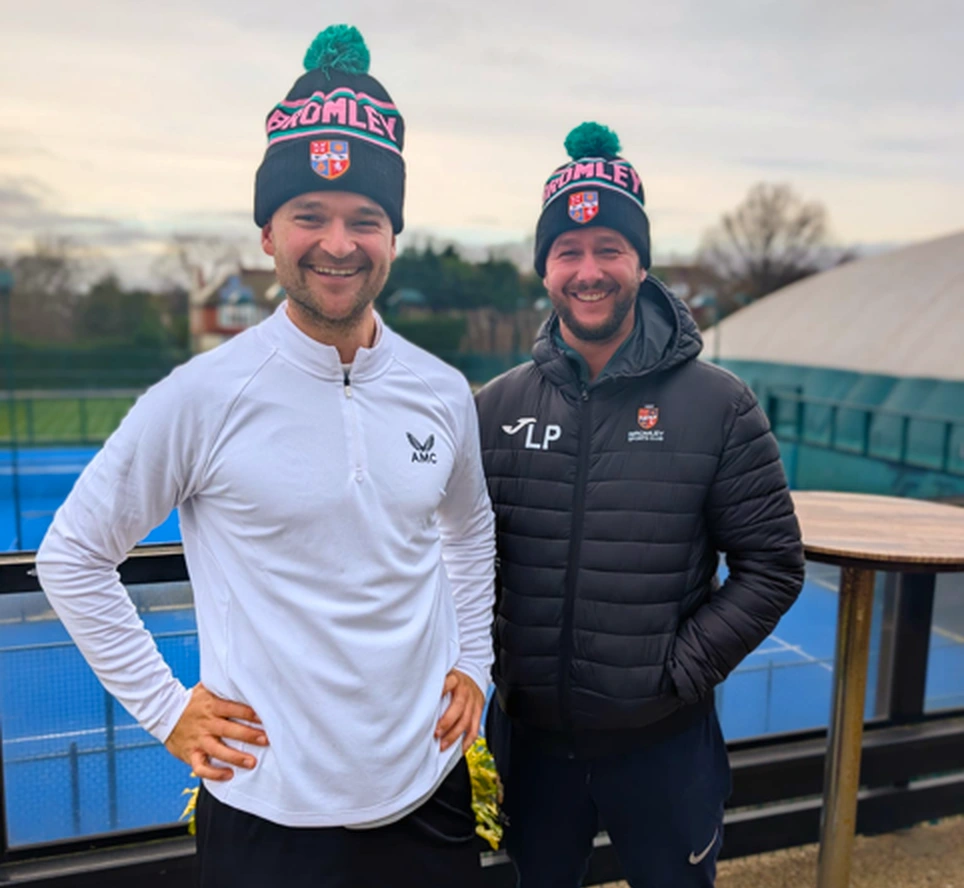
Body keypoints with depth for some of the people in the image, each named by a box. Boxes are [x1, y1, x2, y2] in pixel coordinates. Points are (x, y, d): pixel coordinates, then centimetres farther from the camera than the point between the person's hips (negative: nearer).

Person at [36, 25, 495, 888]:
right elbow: (72, 555, -4)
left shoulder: (443, 394, -2)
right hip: (268, 808, -3)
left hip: (427, 789, 4)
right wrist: (166, 706, -5)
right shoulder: (203, 397, -14)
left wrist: (473, 662, 8)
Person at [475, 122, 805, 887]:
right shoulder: (497, 407, -3)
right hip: (530, 736, 2)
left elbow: (773, 562, -6)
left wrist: (683, 668, -10)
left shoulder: (717, 405, -9)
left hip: (664, 740, -2)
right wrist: (487, 667, -3)